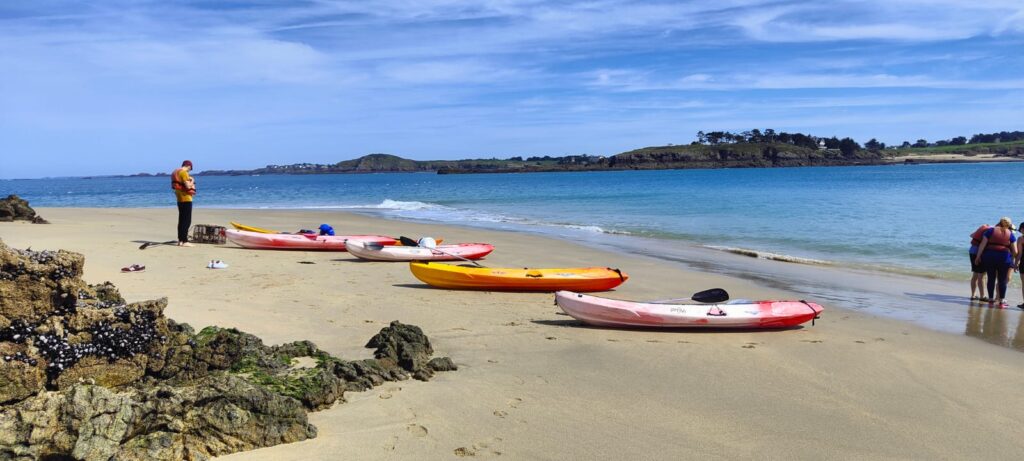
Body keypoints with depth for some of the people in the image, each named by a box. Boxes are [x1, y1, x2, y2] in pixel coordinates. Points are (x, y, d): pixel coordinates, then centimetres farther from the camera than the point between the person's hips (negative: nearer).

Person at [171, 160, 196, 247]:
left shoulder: (176, 172, 14)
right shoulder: (184, 172, -15)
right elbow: (188, 186, -21)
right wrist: (192, 181, -2)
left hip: (180, 199, 9)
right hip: (186, 199, -9)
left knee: (181, 220, 13)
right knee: (187, 221, -8)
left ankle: (180, 240, 15)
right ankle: (184, 241, -10)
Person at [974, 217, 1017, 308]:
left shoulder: (991, 231, 6)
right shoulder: (1011, 234, 6)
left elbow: (982, 244, -1)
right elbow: (1015, 251, 4)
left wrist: (978, 256, 3)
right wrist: (1013, 259, 21)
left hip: (989, 256, 1)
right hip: (1004, 258, -1)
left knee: (991, 279, 9)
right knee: (1002, 281, 6)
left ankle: (991, 299, 14)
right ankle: (1001, 301, 6)